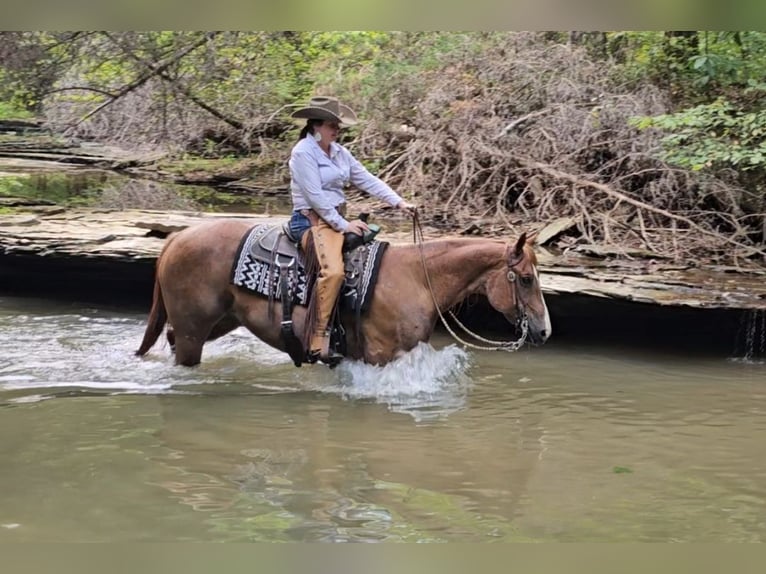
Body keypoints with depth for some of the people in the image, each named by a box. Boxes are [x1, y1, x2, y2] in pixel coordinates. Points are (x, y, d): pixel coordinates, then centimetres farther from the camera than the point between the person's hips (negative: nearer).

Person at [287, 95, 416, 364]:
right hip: (311, 221, -9)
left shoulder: (339, 152, 14)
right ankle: (318, 343, -31)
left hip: (338, 219, 9)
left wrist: (399, 202, 0)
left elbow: (368, 180, 11)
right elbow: (315, 196, -17)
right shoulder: (303, 152, -12)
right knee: (333, 271, -32)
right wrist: (343, 225, -17)